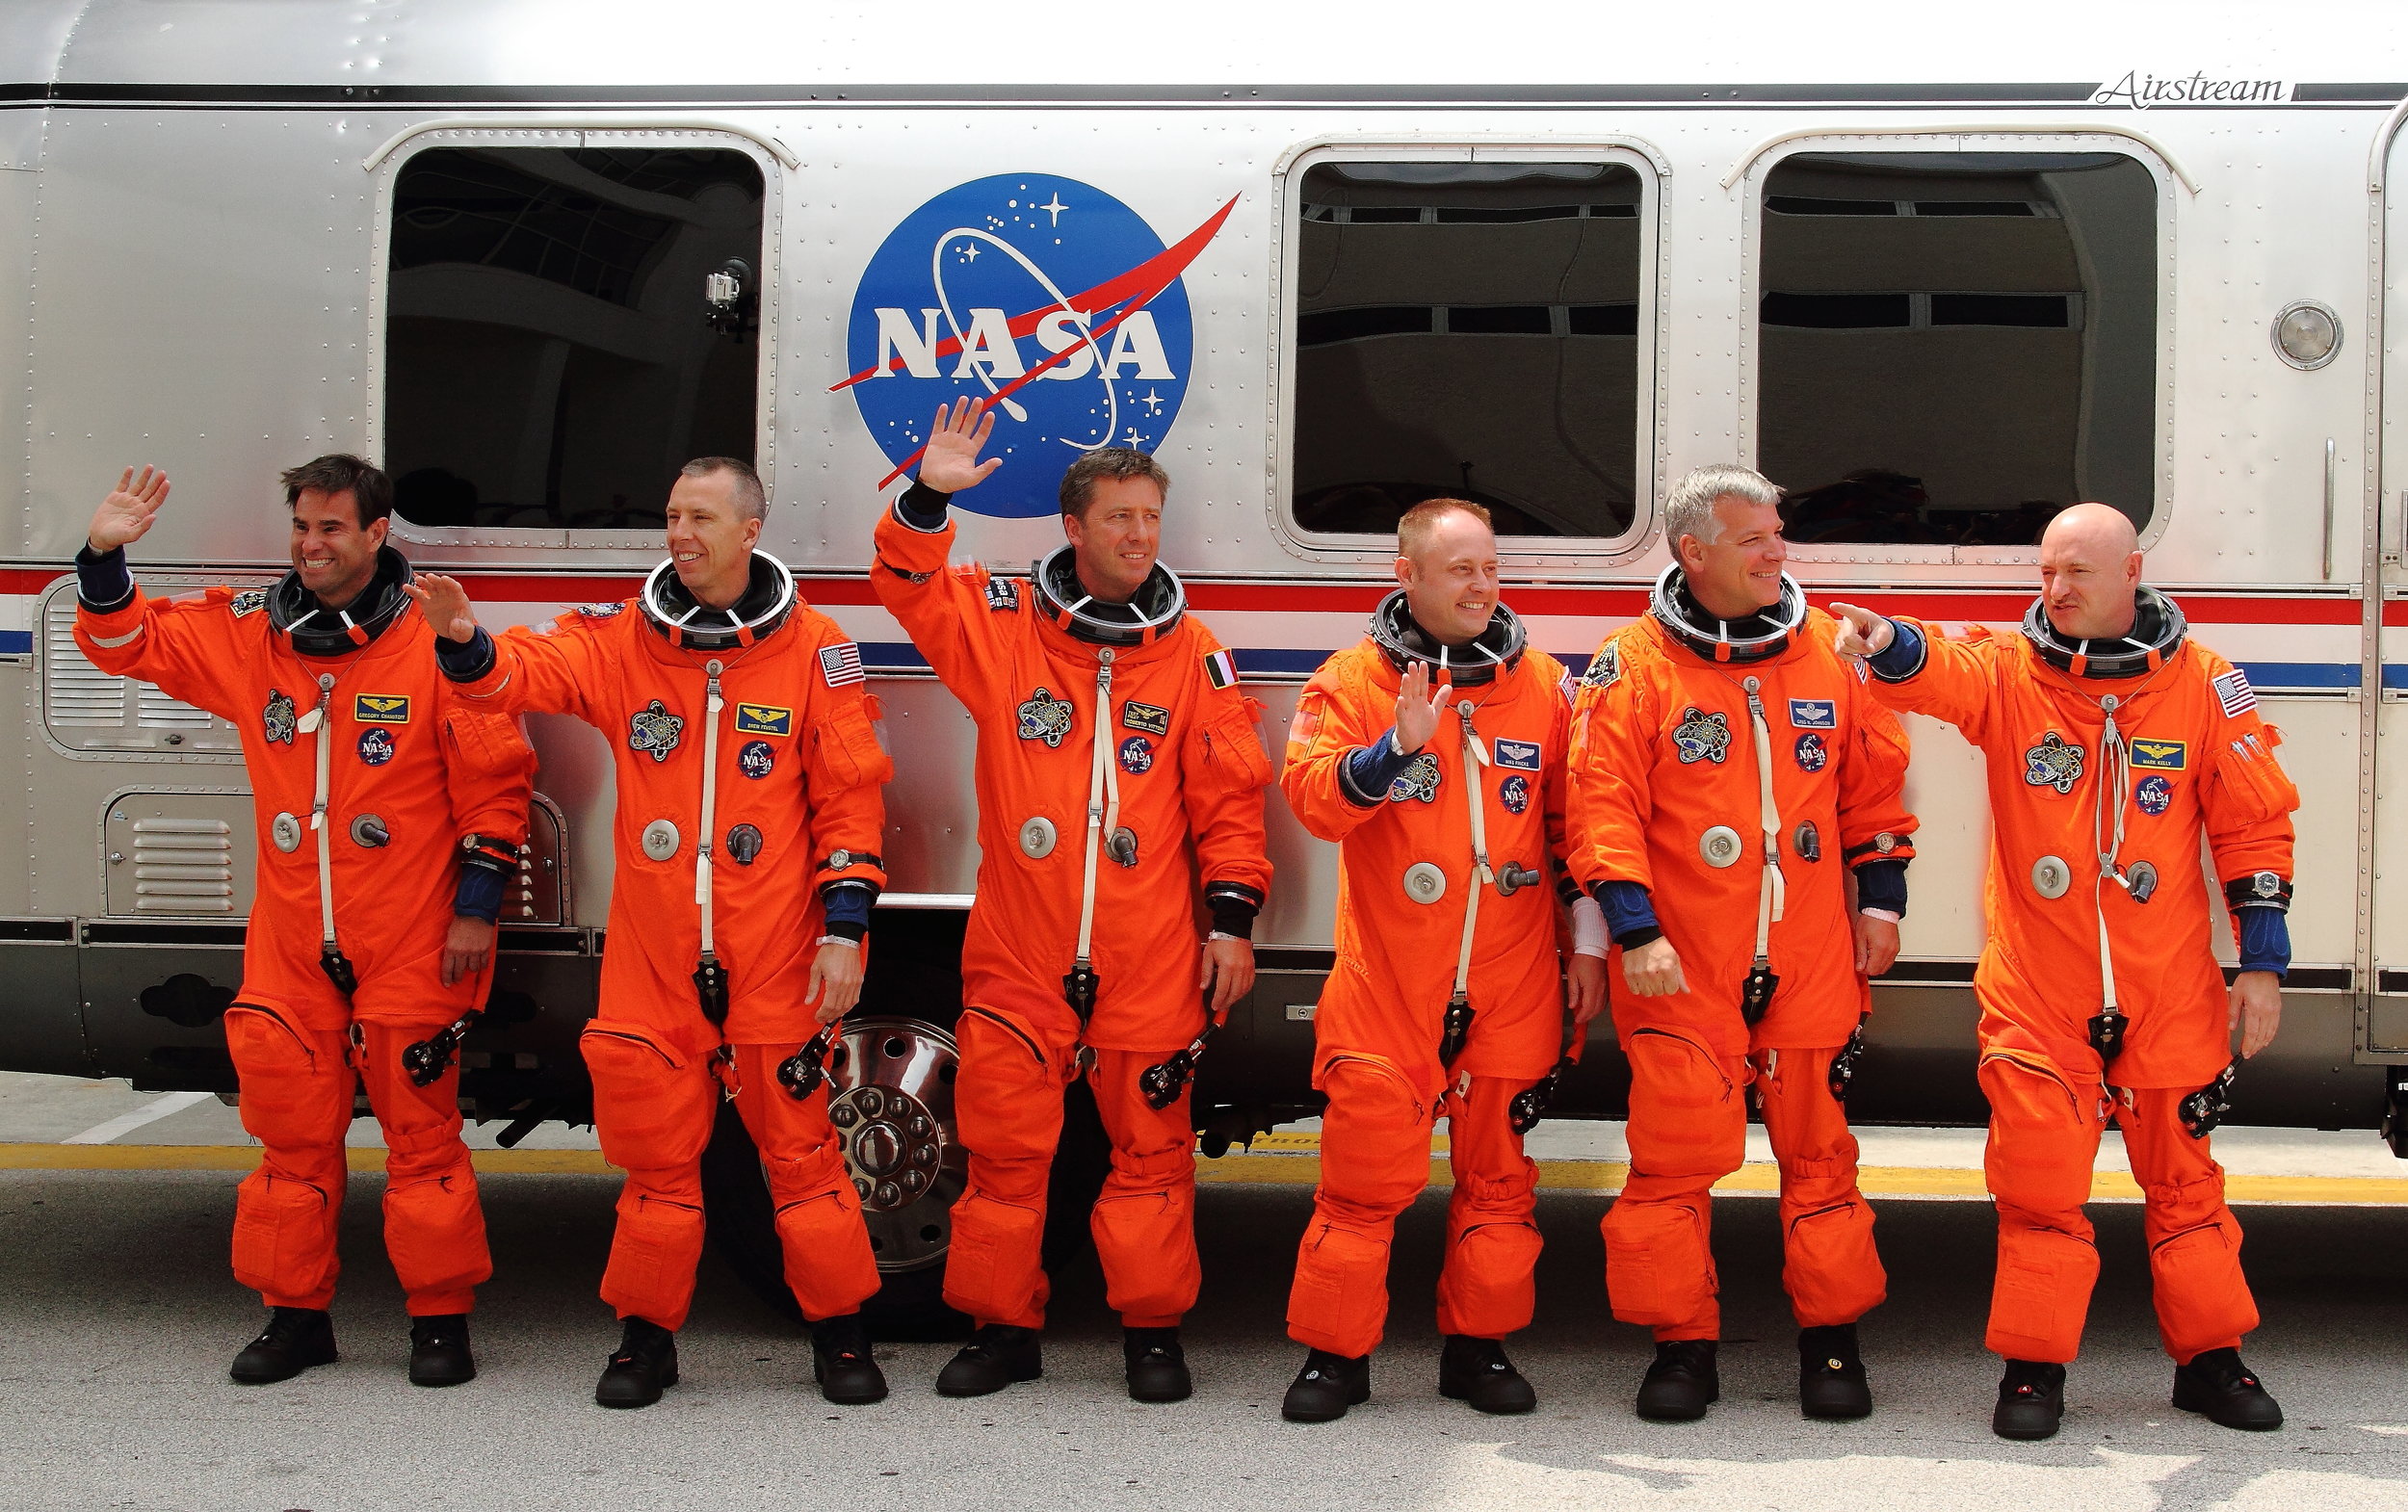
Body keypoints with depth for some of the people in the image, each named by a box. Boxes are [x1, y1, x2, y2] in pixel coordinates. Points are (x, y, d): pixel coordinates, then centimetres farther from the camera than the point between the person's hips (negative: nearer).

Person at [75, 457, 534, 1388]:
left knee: (421, 1128, 2)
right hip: (291, 942, 4)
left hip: (410, 944, -4)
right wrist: (104, 560, -6)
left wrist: (478, 905, -7)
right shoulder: (245, 633, 6)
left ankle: (440, 1318, 13)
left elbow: (496, 777, -6)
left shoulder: (434, 643, -7)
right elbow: (127, 645, 13)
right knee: (292, 1133, 10)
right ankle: (295, 1313, 21)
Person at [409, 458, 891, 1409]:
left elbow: (851, 796, 0)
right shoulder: (618, 638, 6)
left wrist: (845, 929, -6)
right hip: (652, 954, 2)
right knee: (656, 1147, 8)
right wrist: (466, 641, -30)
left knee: (798, 1142, 3)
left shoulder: (813, 650, 0)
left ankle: (840, 1332, 16)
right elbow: (526, 673, -7)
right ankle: (647, 1335, 21)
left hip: (774, 956, -2)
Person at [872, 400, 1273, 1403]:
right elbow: (908, 590, 4)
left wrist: (1231, 919, 0)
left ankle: (1152, 1327, 18)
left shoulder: (1191, 654, 5)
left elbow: (1228, 795, 6)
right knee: (1004, 1141, 4)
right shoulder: (1001, 623, 5)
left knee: (1151, 1141, 5)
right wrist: (927, 500, -13)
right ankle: (1002, 1327, 17)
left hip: (1150, 957, 0)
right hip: (1018, 947, 0)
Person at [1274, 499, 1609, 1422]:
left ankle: (1480, 1345, 21)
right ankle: (1334, 1353, 11)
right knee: (1367, 1168, -1)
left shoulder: (1543, 685, 8)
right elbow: (1311, 795, -13)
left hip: (1513, 982, 2)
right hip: (1387, 978, -2)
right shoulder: (1353, 680, 0)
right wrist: (1397, 744, -27)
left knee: (1498, 1170, 8)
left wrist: (1587, 943, 8)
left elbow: (1573, 821, 11)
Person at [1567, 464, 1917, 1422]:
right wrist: (1634, 931, -13)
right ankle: (1682, 1344, 12)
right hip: (1683, 967, -3)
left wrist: (1880, 898, 10)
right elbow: (1603, 806, -6)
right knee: (1676, 1153, -1)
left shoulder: (1829, 652, 8)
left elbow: (1873, 784, 15)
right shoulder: (1633, 666, -2)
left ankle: (1831, 1335, 20)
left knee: (1818, 1147, 8)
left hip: (1814, 960, 3)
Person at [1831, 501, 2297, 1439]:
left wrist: (2262, 962, 2)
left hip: (2170, 991, 1)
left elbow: (2254, 824, 5)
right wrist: (1890, 646, -46)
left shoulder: (2204, 684, 1)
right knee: (2040, 1179, 2)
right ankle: (2034, 1367, 13)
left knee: (2182, 1175, 12)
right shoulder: (2008, 672, 0)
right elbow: (1941, 674, -22)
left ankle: (2210, 1358, 26)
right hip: (2037, 988, -1)